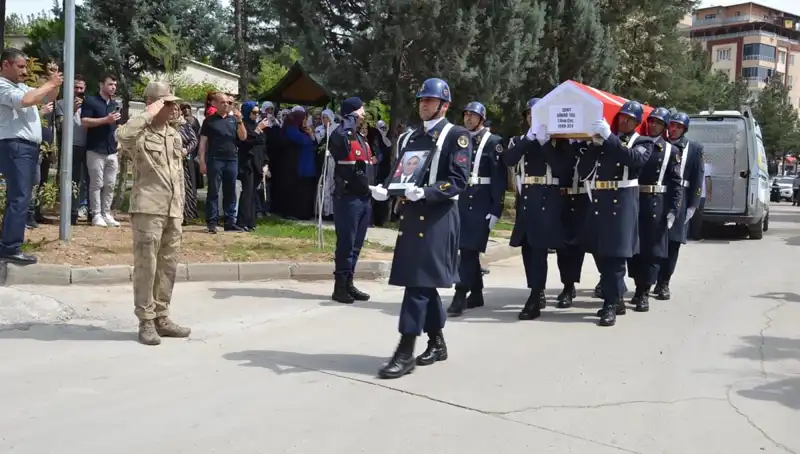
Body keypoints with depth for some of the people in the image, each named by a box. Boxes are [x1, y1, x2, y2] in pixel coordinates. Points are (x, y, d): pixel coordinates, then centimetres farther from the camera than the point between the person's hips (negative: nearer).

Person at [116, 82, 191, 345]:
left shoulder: (175, 136, 18)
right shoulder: (140, 133, -5)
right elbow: (122, 135, -32)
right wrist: (149, 115, -19)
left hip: (173, 211, 7)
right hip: (148, 209, -7)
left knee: (168, 265, 10)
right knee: (146, 265, -4)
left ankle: (161, 317, 19)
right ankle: (146, 321, 3)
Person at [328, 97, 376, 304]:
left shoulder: (363, 139, 17)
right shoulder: (342, 138, -10)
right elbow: (339, 134, -37)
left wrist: (372, 190, 18)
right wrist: (352, 117, -21)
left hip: (364, 198, 9)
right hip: (348, 198, -8)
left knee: (357, 244, 12)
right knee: (346, 243, -6)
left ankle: (349, 283, 20)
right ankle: (340, 286, 1)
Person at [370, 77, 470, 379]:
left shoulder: (456, 136, -4)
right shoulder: (410, 138, 18)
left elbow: (458, 181, -12)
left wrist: (425, 192, -25)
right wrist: (386, 189, -3)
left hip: (438, 218, -7)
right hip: (411, 216, 7)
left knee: (418, 281, -11)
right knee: (423, 283, 12)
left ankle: (406, 351, -9)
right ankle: (436, 343, 25)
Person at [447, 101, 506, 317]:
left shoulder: (493, 141, -3)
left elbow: (500, 177, -7)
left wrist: (496, 209, -13)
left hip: (480, 202, -5)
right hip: (460, 200, 6)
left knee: (469, 249, -11)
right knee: (468, 249, 10)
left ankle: (460, 296, -14)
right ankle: (476, 294, 21)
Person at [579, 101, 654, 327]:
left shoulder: (643, 143, 7)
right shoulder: (603, 139, 16)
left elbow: (634, 159, -17)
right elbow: (583, 170, 7)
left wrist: (609, 137, -21)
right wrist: (595, 144, -4)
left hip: (622, 204, -4)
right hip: (599, 203, 4)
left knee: (615, 254, -6)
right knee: (600, 252, 9)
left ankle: (611, 305, -2)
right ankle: (616, 299, 23)